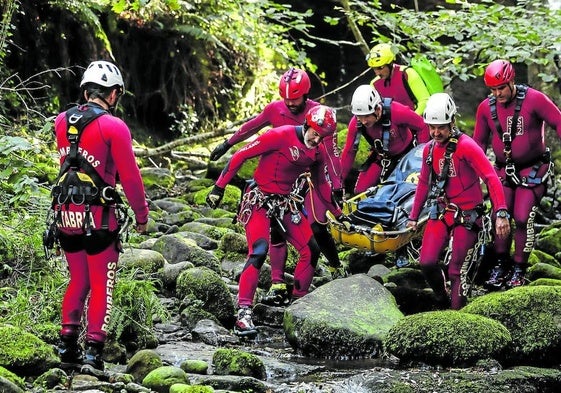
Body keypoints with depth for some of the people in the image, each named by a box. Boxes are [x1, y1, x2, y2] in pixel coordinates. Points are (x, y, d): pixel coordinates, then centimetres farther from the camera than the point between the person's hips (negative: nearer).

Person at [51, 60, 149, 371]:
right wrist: (142, 214, 3)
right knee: (101, 285, 5)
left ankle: (67, 344, 16)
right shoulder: (114, 127, -12)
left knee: (78, 280, 18)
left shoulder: (61, 121, 4)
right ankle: (94, 349, 0)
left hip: (65, 214, 5)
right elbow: (130, 176, -9)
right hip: (98, 217, -5)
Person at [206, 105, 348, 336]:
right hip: (259, 201, -7)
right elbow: (241, 156, -15)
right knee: (259, 252, -24)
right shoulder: (281, 136, -19)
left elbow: (322, 185, 19)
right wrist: (219, 187, -15)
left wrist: (338, 214, 19)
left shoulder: (319, 152, 2)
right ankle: (243, 313, -24)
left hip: (285, 203, 7)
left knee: (311, 250, 0)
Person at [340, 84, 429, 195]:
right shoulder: (356, 124, -22)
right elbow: (349, 152, -11)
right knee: (360, 191, -7)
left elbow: (422, 127, -20)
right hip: (383, 156, 3)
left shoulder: (396, 112, -35)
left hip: (408, 151, -3)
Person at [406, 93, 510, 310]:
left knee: (456, 270, -5)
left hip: (467, 216, -5)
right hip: (441, 212, 5)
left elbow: (491, 178, -21)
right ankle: (443, 302, 16)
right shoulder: (429, 149, 4)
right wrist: (413, 217, 21)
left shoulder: (466, 146, -16)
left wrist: (501, 213, -29)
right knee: (427, 263, -9)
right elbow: (424, 184, 18)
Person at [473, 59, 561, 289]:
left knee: (522, 218, -12)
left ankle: (519, 269, 4)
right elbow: (479, 142, 8)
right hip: (504, 170, 3)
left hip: (533, 169, -3)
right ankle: (501, 265, 12)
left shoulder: (534, 99, -16)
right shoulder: (486, 108, -3)